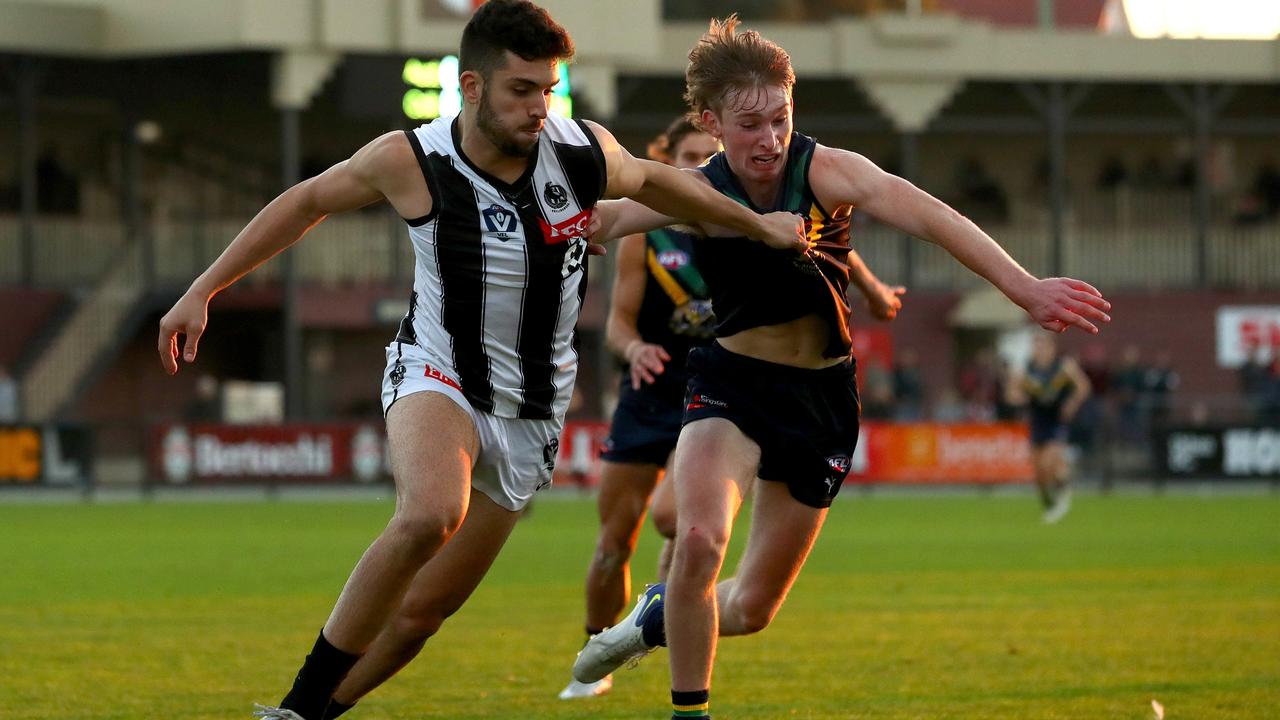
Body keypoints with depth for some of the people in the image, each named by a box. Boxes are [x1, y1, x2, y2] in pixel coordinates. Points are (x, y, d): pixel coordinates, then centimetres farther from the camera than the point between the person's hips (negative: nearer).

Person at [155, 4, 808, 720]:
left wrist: (758, 223, 24)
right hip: (437, 376, -4)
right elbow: (308, 201, 3)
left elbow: (649, 179, 15)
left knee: (422, 611, 3)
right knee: (430, 516, -36)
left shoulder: (585, 153, -9)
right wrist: (203, 291, 3)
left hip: (531, 414, 4)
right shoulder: (410, 159, -14)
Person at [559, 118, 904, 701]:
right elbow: (618, 322, -5)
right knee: (614, 538, 2)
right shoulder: (643, 232, -6)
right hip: (652, 392, 2)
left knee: (673, 512, -27)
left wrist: (874, 292, 20)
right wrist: (634, 347, -27)